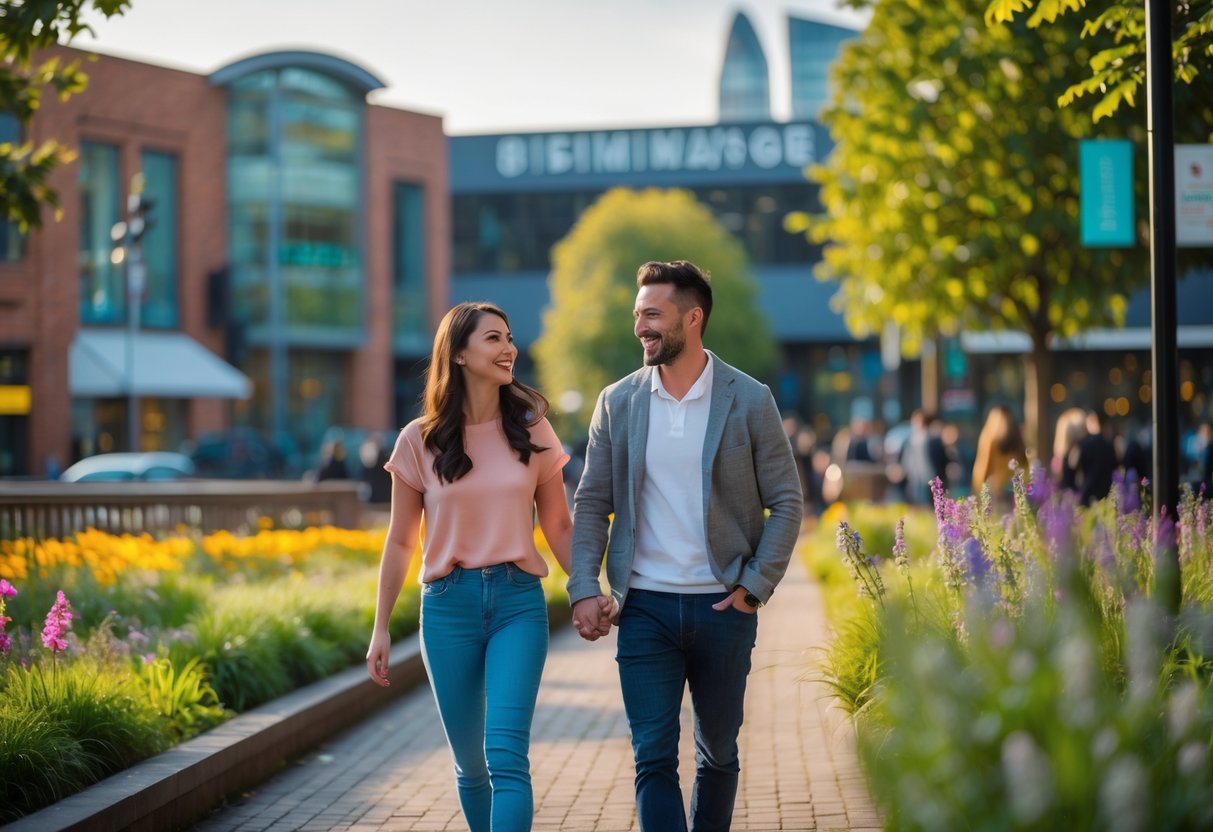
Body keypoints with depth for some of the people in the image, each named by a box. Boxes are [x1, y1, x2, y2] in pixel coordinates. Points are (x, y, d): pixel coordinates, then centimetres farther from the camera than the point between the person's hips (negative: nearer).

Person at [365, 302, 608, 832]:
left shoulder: (531, 431, 3)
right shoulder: (420, 441, 1)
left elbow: (558, 527, 9)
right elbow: (399, 542, 7)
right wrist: (381, 628, 6)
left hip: (518, 601, 0)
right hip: (449, 605, 1)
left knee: (506, 756, -14)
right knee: (470, 764, 8)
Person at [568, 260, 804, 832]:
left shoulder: (749, 401, -2)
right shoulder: (618, 403, 4)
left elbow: (786, 502, 1)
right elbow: (591, 503, 7)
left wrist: (754, 586, -7)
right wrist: (583, 588, -5)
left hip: (722, 608, 0)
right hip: (645, 607, 1)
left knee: (718, 752, 13)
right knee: (653, 757, -5)